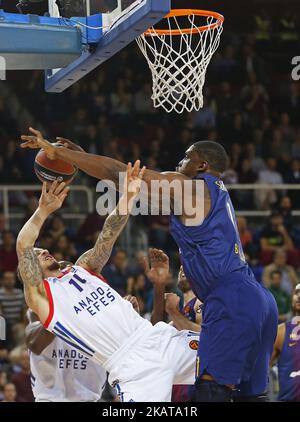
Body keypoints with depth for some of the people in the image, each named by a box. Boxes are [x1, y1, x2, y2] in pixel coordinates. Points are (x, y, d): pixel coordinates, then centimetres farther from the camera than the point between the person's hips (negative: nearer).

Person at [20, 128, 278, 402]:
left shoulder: (185, 185, -2)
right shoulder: (217, 191, 24)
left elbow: (117, 173, -2)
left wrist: (57, 151, 5)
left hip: (231, 300, -10)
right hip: (259, 299, 10)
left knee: (211, 390, -15)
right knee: (252, 393, 10)